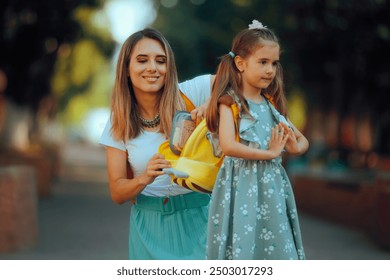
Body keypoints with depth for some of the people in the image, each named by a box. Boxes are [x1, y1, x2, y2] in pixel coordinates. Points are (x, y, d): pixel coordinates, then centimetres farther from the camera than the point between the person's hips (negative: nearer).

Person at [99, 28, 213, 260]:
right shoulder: (119, 125, -1)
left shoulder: (191, 93, -8)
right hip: (150, 224, 2)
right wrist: (144, 178, -23)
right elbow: (117, 193, -2)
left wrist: (213, 103, -25)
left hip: (198, 216, -1)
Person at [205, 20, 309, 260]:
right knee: (242, 246, -6)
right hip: (241, 185, -6)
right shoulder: (230, 103, -4)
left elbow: (303, 140, 18)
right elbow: (228, 146, -19)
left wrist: (295, 147, -5)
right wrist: (269, 153, -14)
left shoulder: (272, 104, 13)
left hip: (272, 186, 6)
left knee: (277, 246, 4)